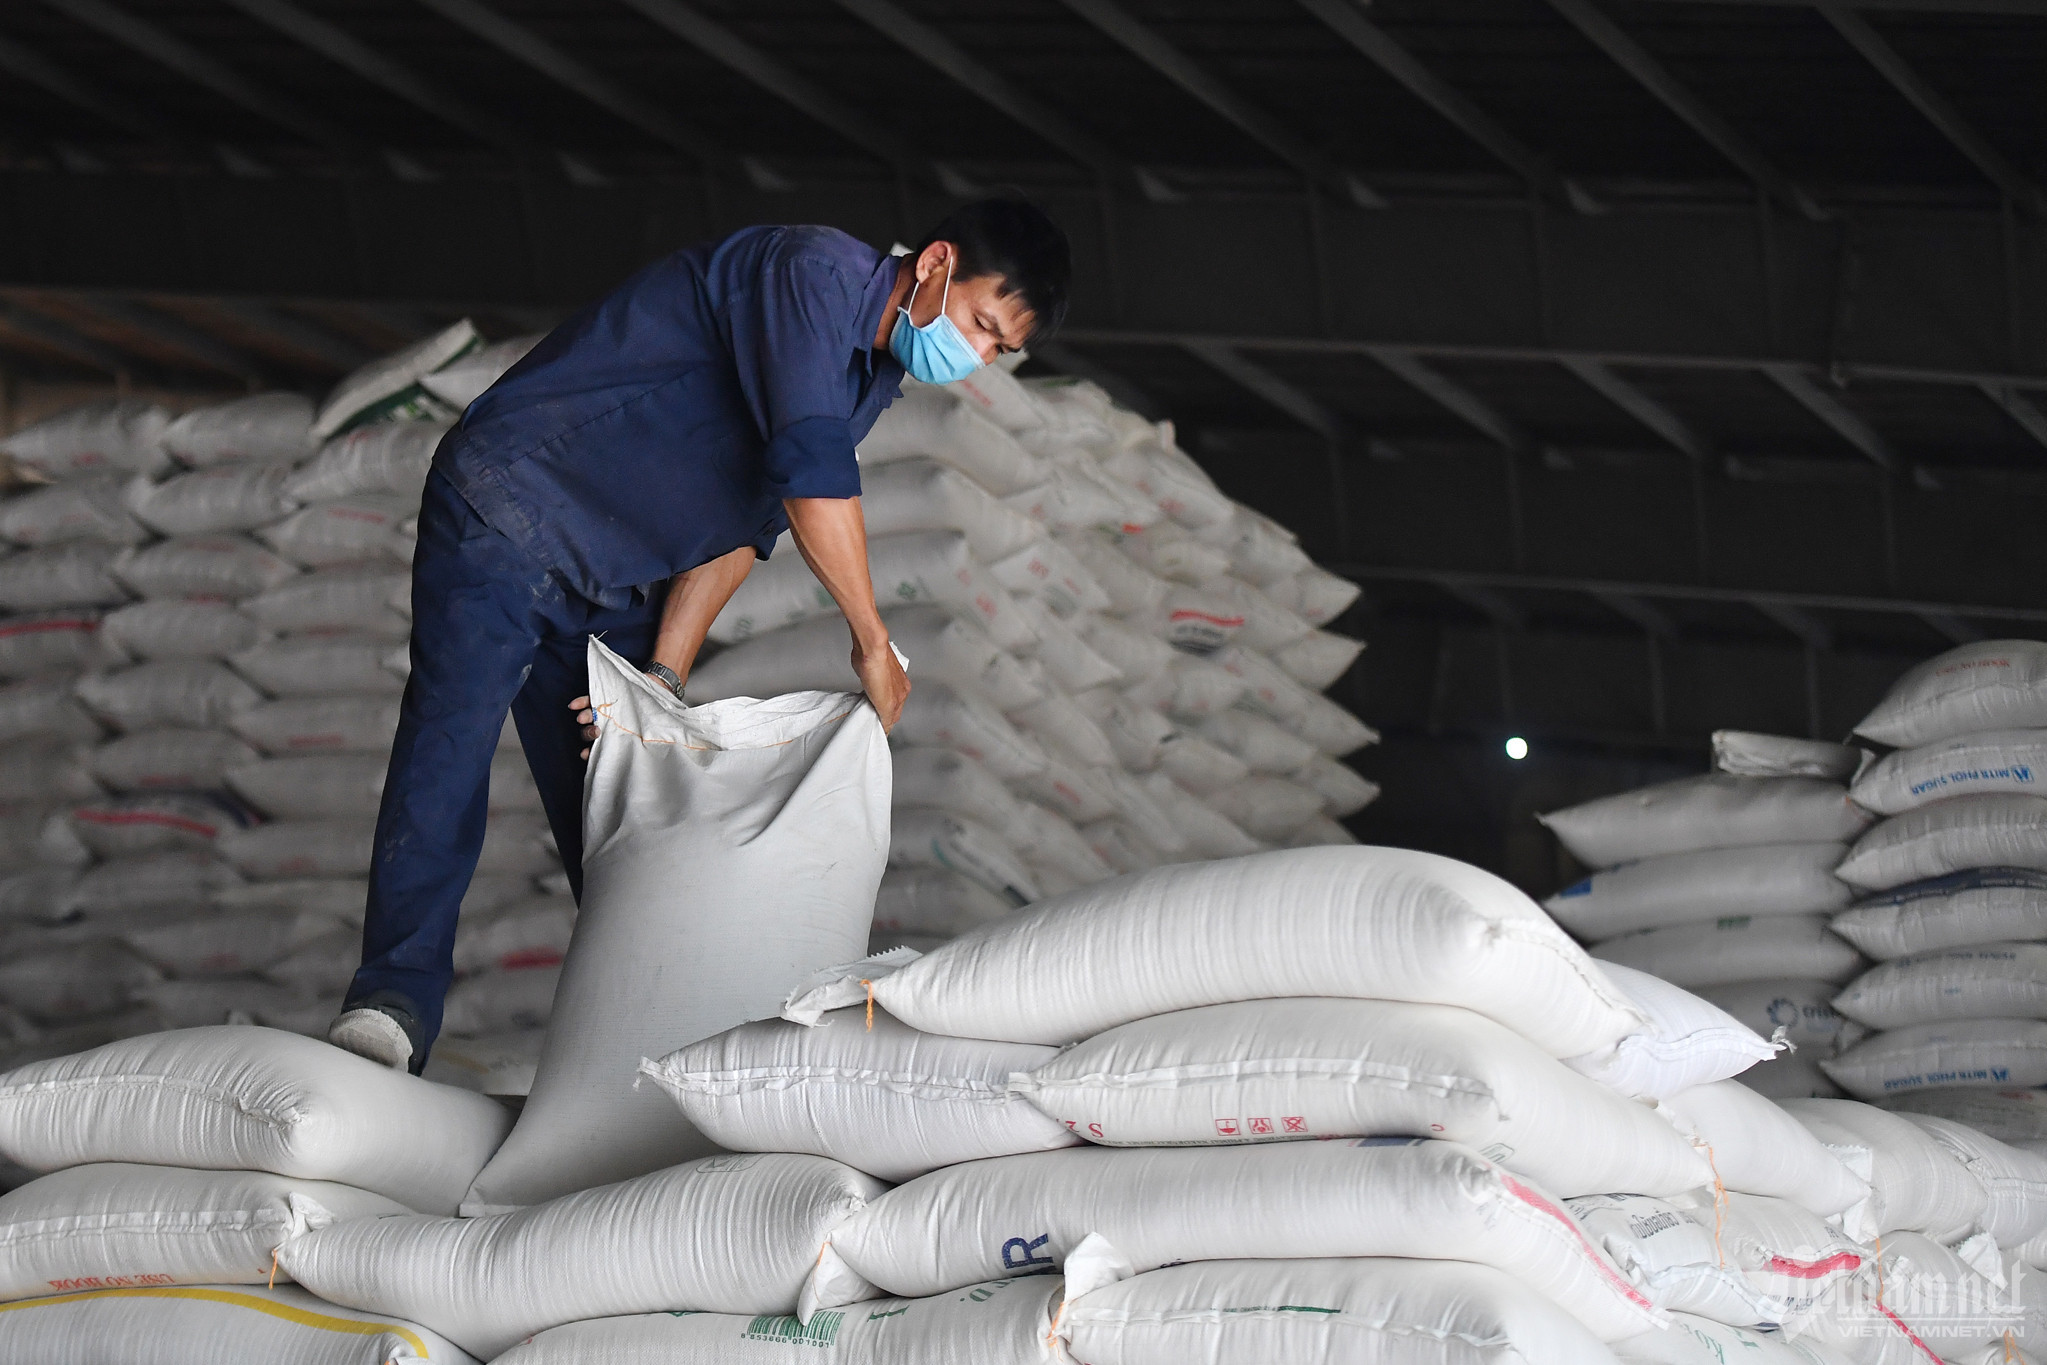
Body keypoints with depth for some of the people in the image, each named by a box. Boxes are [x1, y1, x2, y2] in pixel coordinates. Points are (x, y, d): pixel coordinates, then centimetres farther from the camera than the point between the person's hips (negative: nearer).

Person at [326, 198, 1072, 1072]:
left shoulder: (875, 375, 10)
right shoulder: (816, 273, -19)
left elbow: (742, 526, 6)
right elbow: (812, 477, -27)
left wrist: (665, 674, -5)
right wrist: (873, 644, -17)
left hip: (614, 591, 9)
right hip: (508, 519, -9)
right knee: (450, 746, -24)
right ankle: (397, 1001, -32)